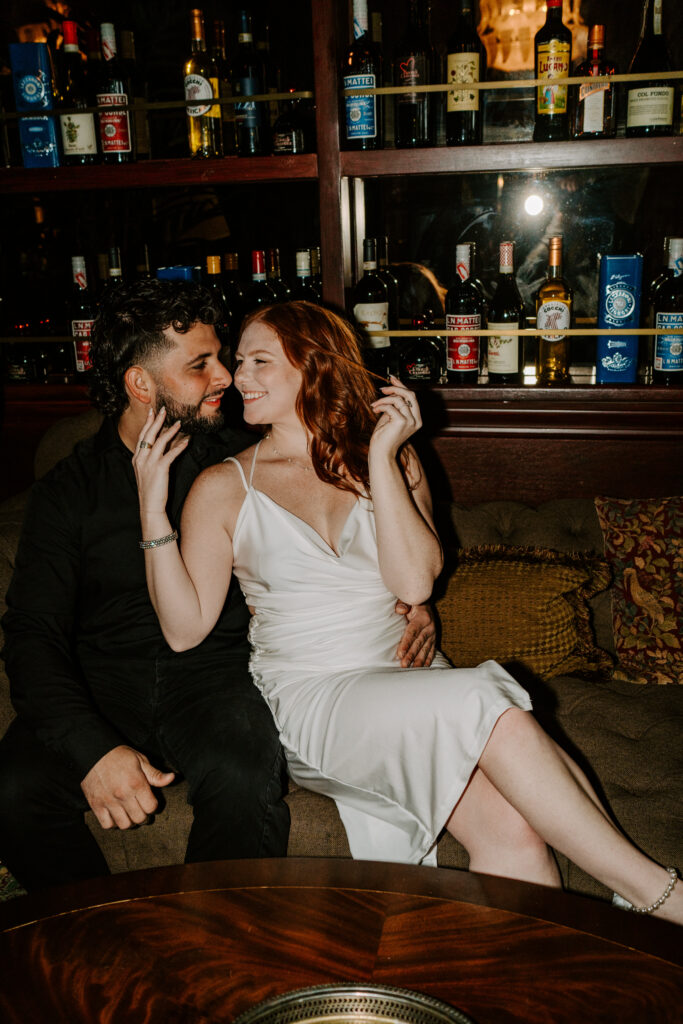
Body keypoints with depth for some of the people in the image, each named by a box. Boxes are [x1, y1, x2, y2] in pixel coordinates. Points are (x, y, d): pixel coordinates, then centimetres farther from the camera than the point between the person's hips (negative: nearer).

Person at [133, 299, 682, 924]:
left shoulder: (392, 457, 10)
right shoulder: (224, 488, 5)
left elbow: (415, 583, -6)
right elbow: (186, 628, -3)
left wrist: (380, 457, -10)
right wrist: (153, 507, -12)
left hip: (411, 677, 3)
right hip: (312, 699, -3)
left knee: (513, 828, -27)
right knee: (496, 714, -28)